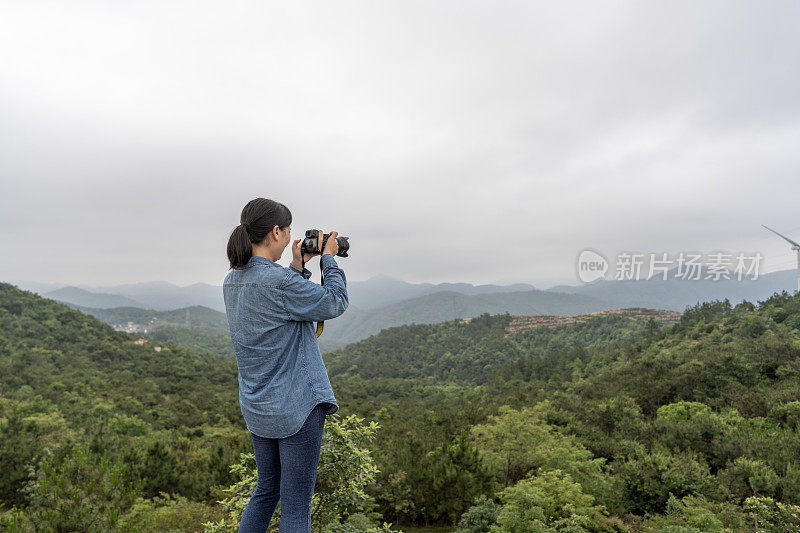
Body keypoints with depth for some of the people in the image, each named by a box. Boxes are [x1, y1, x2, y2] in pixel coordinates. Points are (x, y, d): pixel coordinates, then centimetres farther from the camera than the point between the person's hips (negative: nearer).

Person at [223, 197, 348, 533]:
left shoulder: (232, 281, 4)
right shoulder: (279, 281, -23)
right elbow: (335, 302, -11)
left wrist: (297, 267, 12)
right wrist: (328, 259, 1)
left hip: (256, 408, 9)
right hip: (296, 407, -8)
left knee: (266, 491, 25)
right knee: (296, 505, 6)